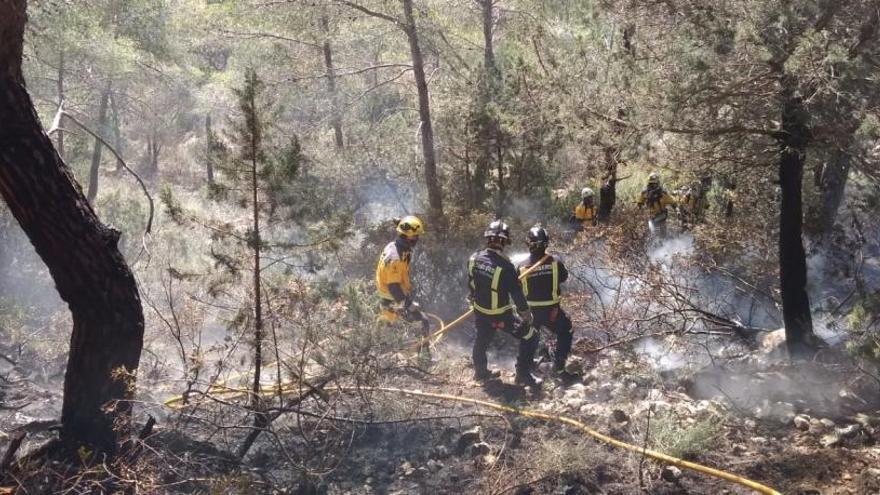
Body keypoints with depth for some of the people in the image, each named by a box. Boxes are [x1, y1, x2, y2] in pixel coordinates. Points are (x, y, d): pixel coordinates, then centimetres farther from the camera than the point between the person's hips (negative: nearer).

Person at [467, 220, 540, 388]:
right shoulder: (505, 266, -29)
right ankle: (523, 375, 15)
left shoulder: (474, 258, -11)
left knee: (482, 340, 30)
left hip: (480, 312, 6)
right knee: (530, 337, 10)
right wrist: (526, 313, -4)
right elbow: (516, 292, -20)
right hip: (501, 315, -6)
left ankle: (481, 372, 48)